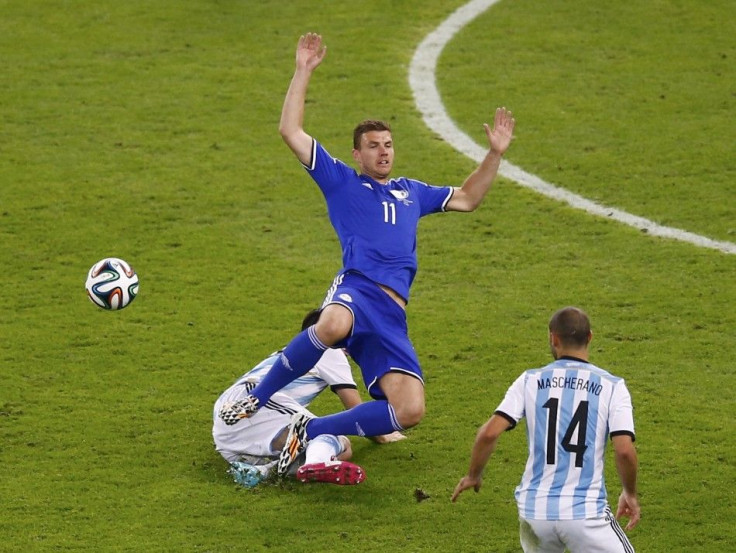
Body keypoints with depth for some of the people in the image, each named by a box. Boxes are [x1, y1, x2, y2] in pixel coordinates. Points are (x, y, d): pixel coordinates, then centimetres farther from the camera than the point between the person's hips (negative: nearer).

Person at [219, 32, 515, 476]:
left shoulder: (411, 192, 32)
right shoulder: (341, 181, 18)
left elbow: (467, 199, 42)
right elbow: (291, 130, 11)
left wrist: (495, 155, 31)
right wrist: (304, 71, 9)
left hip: (393, 315, 5)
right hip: (357, 290, -5)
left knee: (411, 412, -12)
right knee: (333, 326, -45)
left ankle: (309, 431, 4)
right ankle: (257, 400, -23)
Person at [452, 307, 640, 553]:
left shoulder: (530, 381, 3)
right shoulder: (612, 386, -2)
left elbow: (489, 433, -6)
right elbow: (625, 450, -11)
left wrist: (473, 476, 12)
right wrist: (630, 494, 7)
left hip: (534, 510, 3)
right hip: (585, 512, -3)